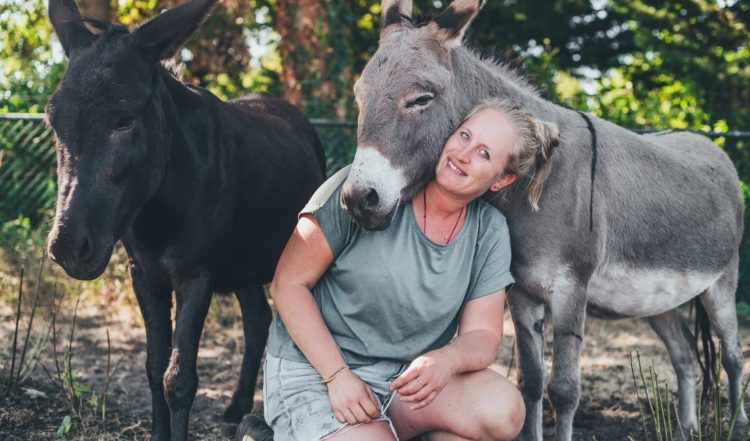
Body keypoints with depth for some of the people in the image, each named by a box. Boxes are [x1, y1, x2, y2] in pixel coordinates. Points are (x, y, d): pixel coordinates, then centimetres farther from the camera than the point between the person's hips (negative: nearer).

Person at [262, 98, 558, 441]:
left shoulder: (490, 231, 1)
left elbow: (482, 335, -2)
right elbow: (288, 283, -10)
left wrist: (445, 361, -27)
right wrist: (338, 376, -18)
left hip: (410, 376, 4)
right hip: (315, 373, -3)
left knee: (503, 409, -23)